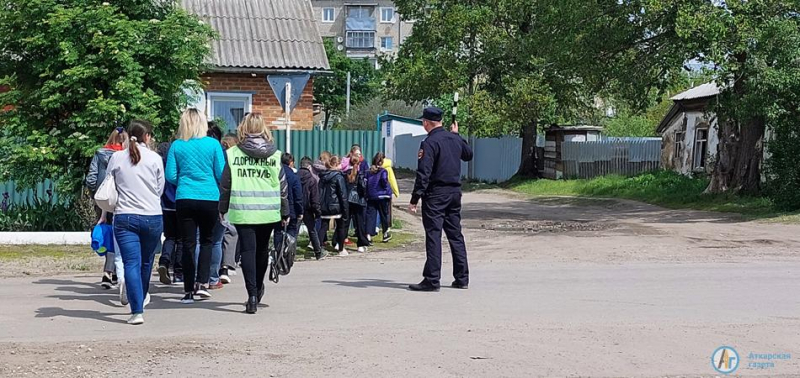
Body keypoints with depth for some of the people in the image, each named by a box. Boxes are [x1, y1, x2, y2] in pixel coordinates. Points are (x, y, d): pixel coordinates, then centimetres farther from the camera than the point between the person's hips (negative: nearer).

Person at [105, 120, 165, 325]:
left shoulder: (117, 158, 1)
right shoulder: (155, 158, -2)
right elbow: (160, 189, 7)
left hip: (125, 217, 0)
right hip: (152, 216, 0)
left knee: (131, 263, -5)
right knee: (146, 260, 19)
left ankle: (137, 311, -13)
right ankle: (143, 297, 41)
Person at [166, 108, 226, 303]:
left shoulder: (177, 145, 0)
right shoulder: (213, 144, -4)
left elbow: (171, 176, 0)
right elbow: (221, 174, -2)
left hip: (184, 199, 1)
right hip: (209, 198, -1)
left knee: (188, 243, 5)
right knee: (206, 240, 15)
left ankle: (189, 291, 6)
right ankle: (202, 283, 2)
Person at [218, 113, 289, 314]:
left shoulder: (234, 153, -2)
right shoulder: (274, 154, 1)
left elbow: (226, 184, 2)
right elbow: (283, 185, 4)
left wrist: (223, 208, 14)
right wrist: (285, 212, 12)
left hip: (242, 211, -2)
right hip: (269, 211, 2)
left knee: (248, 250, 0)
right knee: (262, 249, 18)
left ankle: (252, 295, -9)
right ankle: (258, 288, 37)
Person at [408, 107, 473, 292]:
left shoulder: (429, 143, -12)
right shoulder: (455, 139, 9)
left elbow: (423, 173, -18)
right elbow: (469, 154, 30)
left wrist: (415, 199, -17)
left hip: (435, 194, -7)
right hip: (455, 192, 7)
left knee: (433, 235, -6)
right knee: (455, 234, 13)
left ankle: (432, 280, -8)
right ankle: (462, 278, 16)